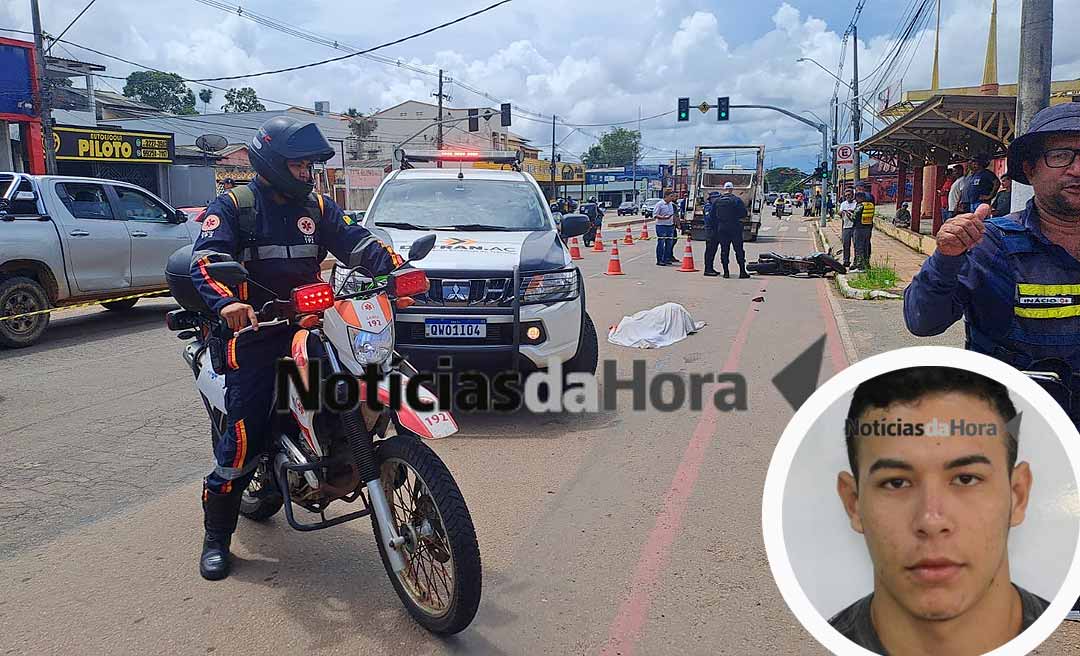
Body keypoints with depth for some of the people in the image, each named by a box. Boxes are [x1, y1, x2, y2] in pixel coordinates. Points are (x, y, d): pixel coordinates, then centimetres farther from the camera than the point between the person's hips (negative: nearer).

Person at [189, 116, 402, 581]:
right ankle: (216, 535, 7)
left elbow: (357, 242, 3)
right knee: (246, 434, -9)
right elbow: (206, 260, -15)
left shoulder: (318, 207, 14)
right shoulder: (233, 206, -1)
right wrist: (227, 302, -36)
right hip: (253, 330, -5)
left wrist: (396, 268, -15)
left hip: (308, 323, 5)